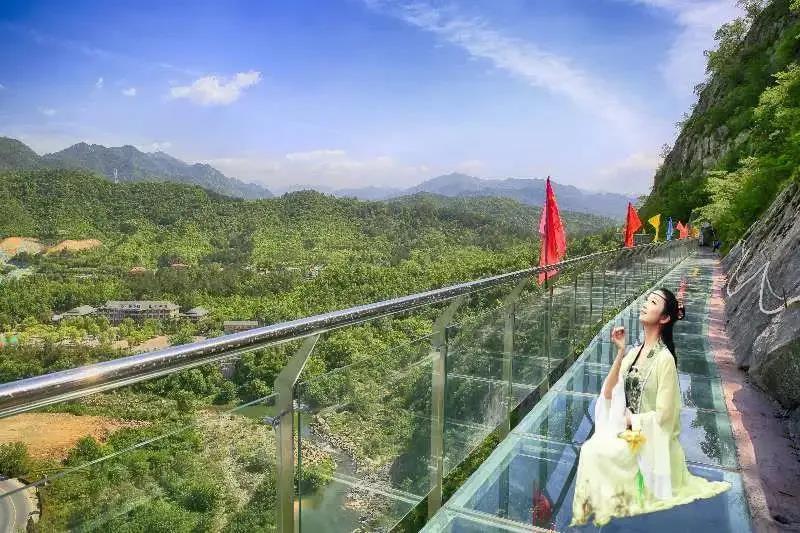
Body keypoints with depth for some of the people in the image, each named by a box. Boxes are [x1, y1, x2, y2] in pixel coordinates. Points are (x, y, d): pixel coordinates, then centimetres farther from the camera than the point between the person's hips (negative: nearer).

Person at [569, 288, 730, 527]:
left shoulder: (664, 358, -18)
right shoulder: (634, 352, 3)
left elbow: (663, 414, -18)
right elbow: (608, 393, -4)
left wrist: (630, 419, -5)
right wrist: (620, 352, -10)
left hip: (650, 441, -6)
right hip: (629, 431, 6)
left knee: (597, 453, -22)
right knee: (589, 448, -18)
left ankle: (606, 509, 3)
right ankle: (592, 507, 3)